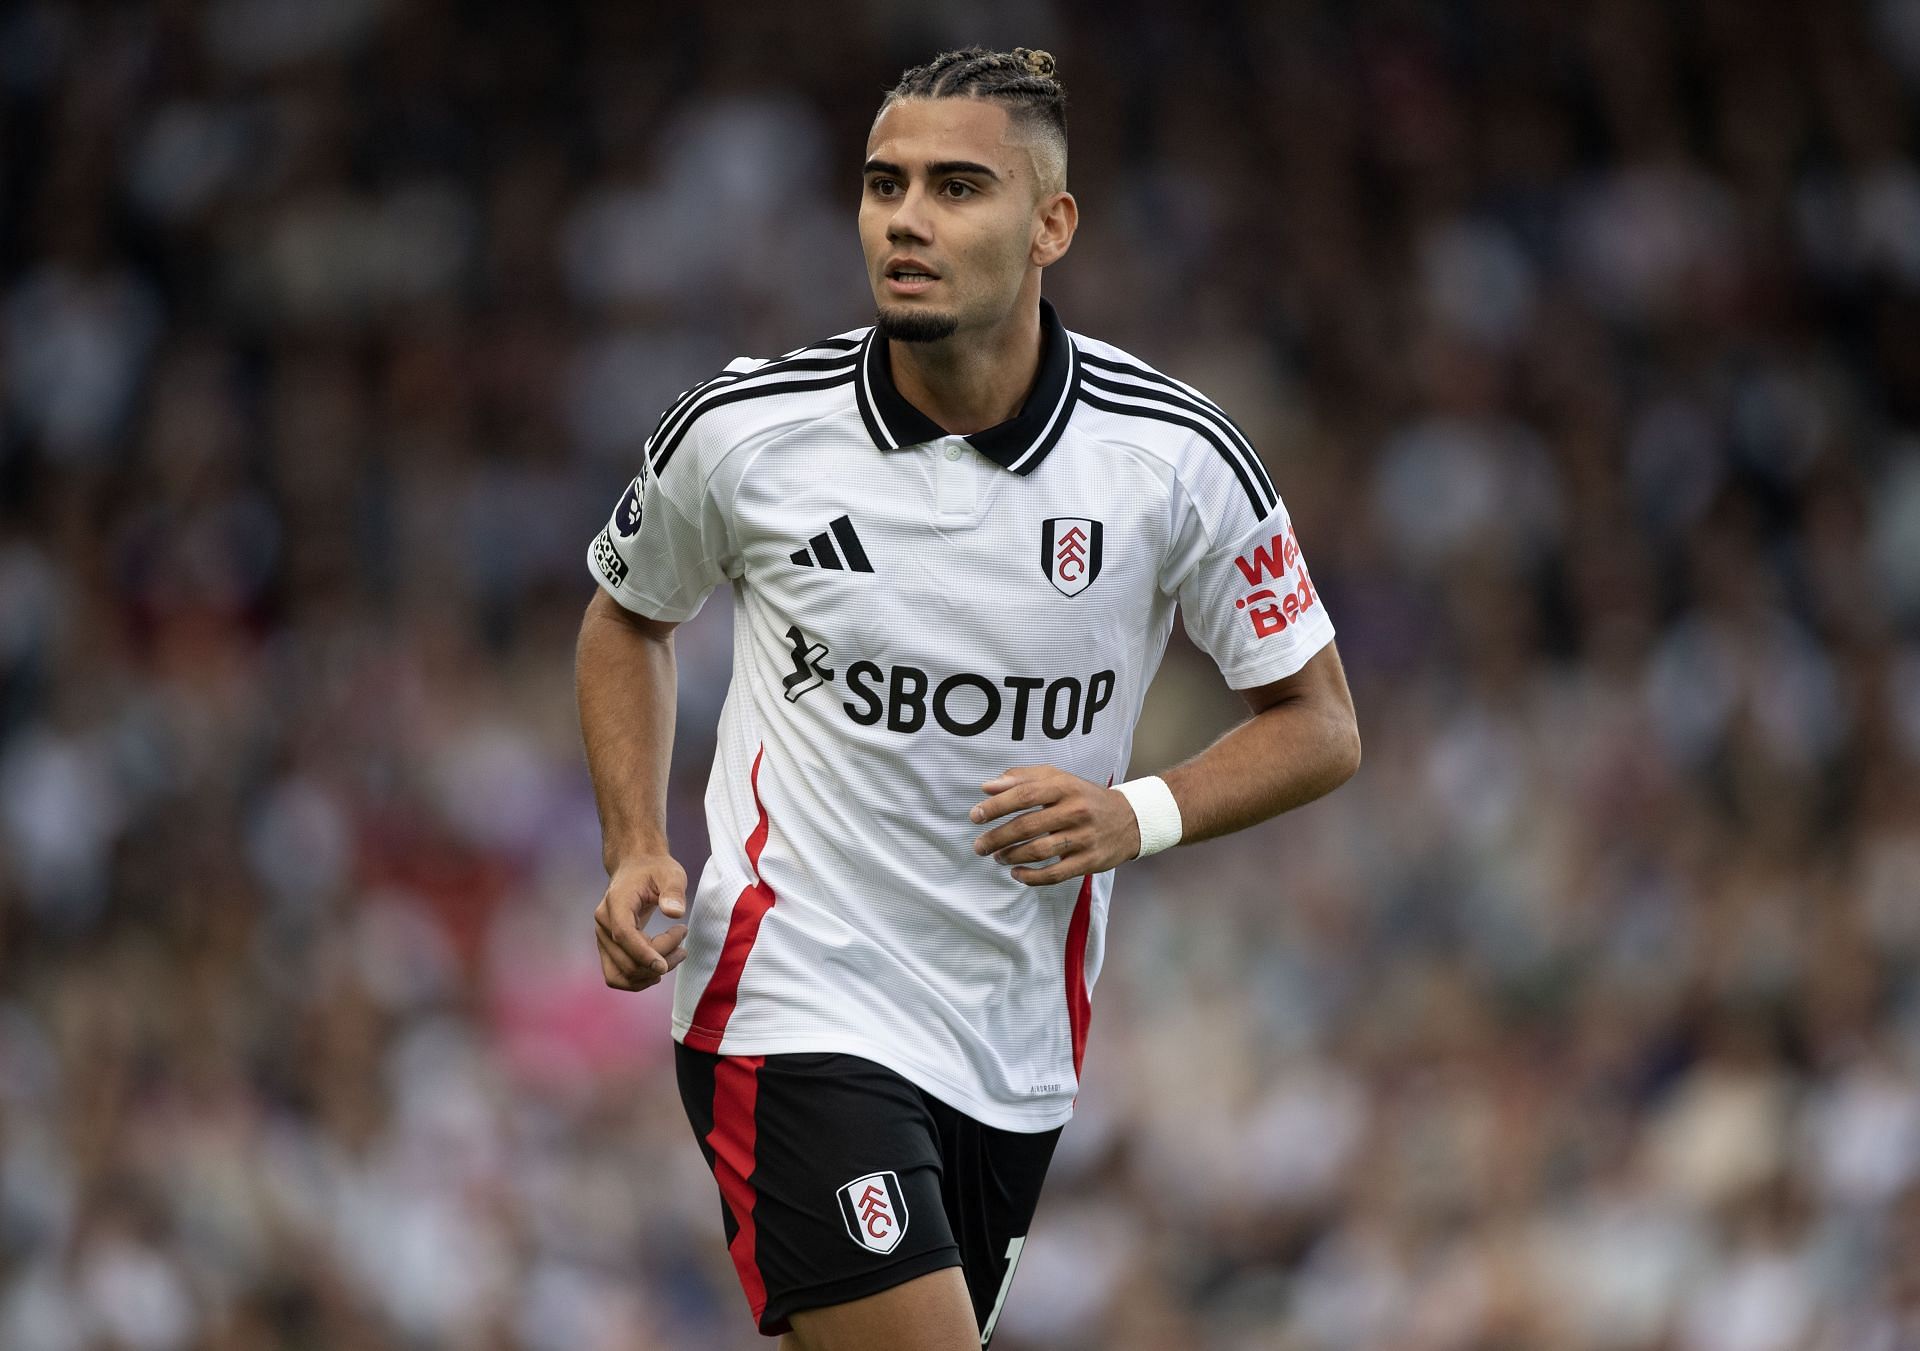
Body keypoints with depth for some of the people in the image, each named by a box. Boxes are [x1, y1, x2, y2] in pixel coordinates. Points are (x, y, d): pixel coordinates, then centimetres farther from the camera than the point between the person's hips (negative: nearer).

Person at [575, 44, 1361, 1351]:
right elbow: (630, 614, 13)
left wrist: (1139, 818, -16)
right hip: (793, 1013, -3)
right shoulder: (740, 431, -8)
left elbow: (1318, 724, 2)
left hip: (1017, 1047, 3)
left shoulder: (1174, 455, -8)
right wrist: (636, 850, -1)